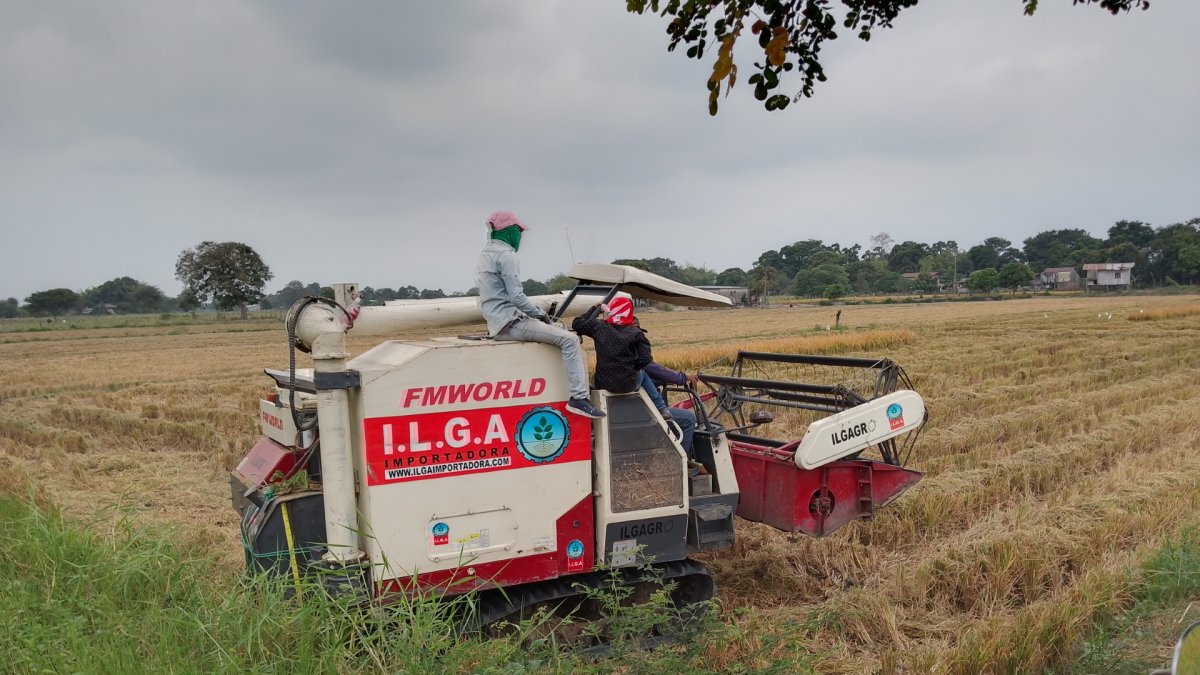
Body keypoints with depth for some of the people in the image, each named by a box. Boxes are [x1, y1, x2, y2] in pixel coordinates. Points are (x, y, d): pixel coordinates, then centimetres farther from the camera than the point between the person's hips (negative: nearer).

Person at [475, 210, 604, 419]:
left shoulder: (486, 253, 17)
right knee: (570, 340, -16)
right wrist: (541, 314, -4)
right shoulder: (505, 254, -13)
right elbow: (516, 297, -19)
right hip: (510, 322, -10)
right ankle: (579, 398, -21)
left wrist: (538, 312, 16)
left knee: (559, 329, 24)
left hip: (499, 322, 10)